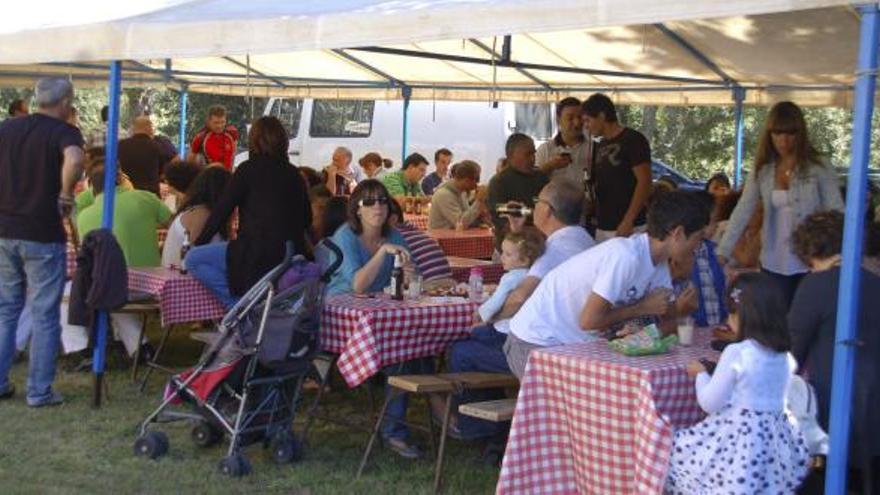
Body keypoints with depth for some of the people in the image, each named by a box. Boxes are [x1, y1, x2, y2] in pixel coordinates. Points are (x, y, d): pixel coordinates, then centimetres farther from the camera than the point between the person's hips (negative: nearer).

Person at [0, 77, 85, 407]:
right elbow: (73, 161, -31)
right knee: (44, 315, 3)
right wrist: (65, 195, -16)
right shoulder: (64, 132, -9)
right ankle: (39, 392, 6)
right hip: (42, 236, -5)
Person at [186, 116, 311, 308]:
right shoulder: (294, 174, 12)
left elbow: (222, 209, 0)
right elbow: (307, 219, 19)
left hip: (258, 255, -7)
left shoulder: (249, 169, -2)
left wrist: (198, 243, 10)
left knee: (192, 260, 1)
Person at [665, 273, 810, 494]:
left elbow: (710, 403, -10)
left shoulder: (736, 353, -15)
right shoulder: (785, 356, 5)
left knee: (680, 449, 8)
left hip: (739, 438, -6)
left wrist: (701, 374, 8)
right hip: (776, 441, 7)